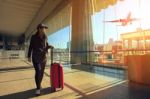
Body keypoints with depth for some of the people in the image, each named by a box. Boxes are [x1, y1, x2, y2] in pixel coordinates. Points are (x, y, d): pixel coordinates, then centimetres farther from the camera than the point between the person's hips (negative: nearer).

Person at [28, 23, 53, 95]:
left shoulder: (45, 37, 6)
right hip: (36, 57, -4)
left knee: (42, 72, 10)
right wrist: (29, 56, -4)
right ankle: (38, 88, -2)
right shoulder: (34, 37, -3)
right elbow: (30, 47, -1)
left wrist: (49, 46, -5)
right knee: (38, 71, -14)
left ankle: (39, 85, 31)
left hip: (43, 57, 4)